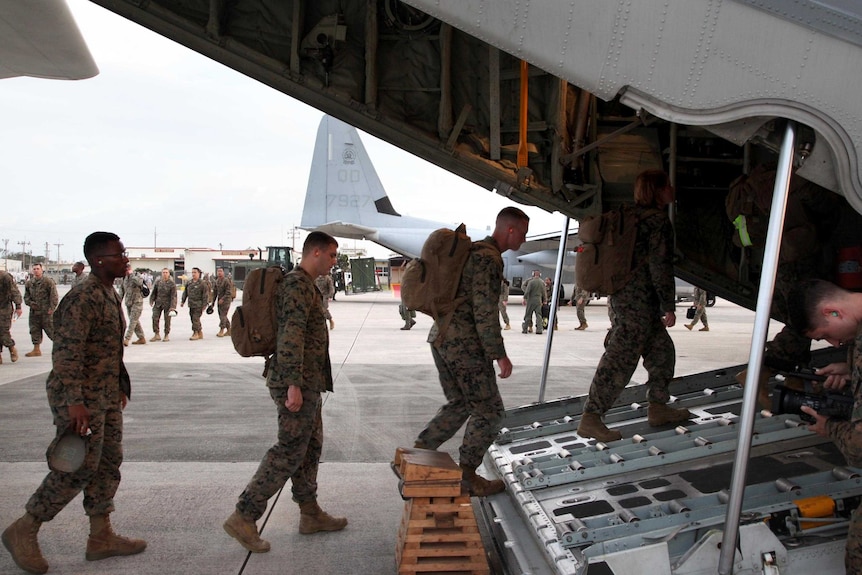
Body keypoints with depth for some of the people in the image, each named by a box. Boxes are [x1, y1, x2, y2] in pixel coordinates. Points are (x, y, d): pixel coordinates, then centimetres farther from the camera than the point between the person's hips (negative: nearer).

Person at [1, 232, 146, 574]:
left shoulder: (110, 294, 12)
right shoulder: (83, 299, -19)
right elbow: (67, 353, -24)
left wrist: (120, 387, 21)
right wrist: (74, 402, -28)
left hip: (106, 396, 10)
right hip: (82, 398, -10)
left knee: (108, 463, 11)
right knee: (79, 467, -6)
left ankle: (101, 538, 20)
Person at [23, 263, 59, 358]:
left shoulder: (48, 281, -8)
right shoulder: (29, 283, 11)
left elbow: (54, 296, -10)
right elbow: (26, 296, 18)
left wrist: (52, 308, -15)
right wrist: (30, 303, -2)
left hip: (46, 311, -6)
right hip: (34, 311, 6)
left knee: (51, 330, -5)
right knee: (34, 331, 9)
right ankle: (36, 349, 17)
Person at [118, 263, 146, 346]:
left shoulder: (136, 276, -9)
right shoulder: (124, 278, 11)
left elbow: (139, 282, -33)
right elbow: (122, 289, 19)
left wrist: (131, 274, -27)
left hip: (137, 302, -8)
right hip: (128, 303, 8)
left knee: (133, 321, -12)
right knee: (135, 321, 11)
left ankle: (126, 339, -18)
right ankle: (141, 338, 19)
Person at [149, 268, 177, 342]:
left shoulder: (172, 284, -8)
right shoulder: (158, 282, 2)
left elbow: (173, 296, -11)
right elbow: (154, 292, 13)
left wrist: (173, 307, -17)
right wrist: (151, 301, 7)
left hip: (167, 304, -3)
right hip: (158, 303, 3)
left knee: (167, 320, 2)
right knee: (155, 318, -5)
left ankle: (167, 335, 16)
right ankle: (157, 335, 6)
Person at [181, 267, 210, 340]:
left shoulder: (202, 283, -8)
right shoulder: (188, 282, 11)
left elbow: (205, 295, -9)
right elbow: (185, 293, 18)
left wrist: (204, 305, -12)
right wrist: (182, 301, 13)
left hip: (198, 305, -7)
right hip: (191, 304, 7)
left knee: (195, 318, -11)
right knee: (193, 319, 10)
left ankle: (196, 333, -4)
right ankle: (200, 333, 19)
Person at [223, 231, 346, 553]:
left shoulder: (305, 285, 18)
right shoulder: (298, 284, -15)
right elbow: (291, 335, -23)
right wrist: (294, 384, -27)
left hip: (307, 383, 10)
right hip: (298, 384, -10)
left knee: (310, 448, 15)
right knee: (289, 451, -7)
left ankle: (310, 514, 24)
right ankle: (243, 517, -3)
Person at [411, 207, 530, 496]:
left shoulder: (472, 250, 17)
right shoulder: (489, 258, -15)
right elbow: (485, 312, -21)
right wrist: (499, 355, -16)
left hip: (441, 337, 10)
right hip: (464, 343, -10)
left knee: (459, 403, 19)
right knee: (489, 409, 3)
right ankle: (467, 475, 10)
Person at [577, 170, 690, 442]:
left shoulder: (634, 216, 16)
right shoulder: (657, 220, -12)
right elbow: (660, 267, -16)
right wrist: (669, 306, -12)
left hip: (623, 295, 10)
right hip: (638, 301, -10)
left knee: (662, 349, 20)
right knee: (621, 359, -9)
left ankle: (658, 408, 29)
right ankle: (590, 419, -7)